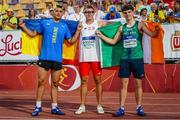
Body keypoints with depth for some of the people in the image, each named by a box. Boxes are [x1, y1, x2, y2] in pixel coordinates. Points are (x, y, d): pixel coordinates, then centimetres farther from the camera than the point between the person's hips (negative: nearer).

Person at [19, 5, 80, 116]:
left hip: (57, 59, 2)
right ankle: (38, 106, 7)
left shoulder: (64, 26, 12)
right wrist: (23, 27, 2)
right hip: (44, 57, -1)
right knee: (41, 81, -2)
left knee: (55, 83, 6)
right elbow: (33, 33, 12)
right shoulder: (45, 22, 7)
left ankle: (54, 107, 11)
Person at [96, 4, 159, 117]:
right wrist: (101, 35, 9)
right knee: (124, 84, 4)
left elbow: (152, 34, -10)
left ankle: (139, 108, 14)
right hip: (124, 58, 3)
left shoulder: (139, 24, 1)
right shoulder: (122, 28, 12)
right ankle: (122, 108, 8)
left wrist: (157, 30, -31)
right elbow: (113, 41, 17)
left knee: (138, 83, 4)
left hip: (137, 58, -3)